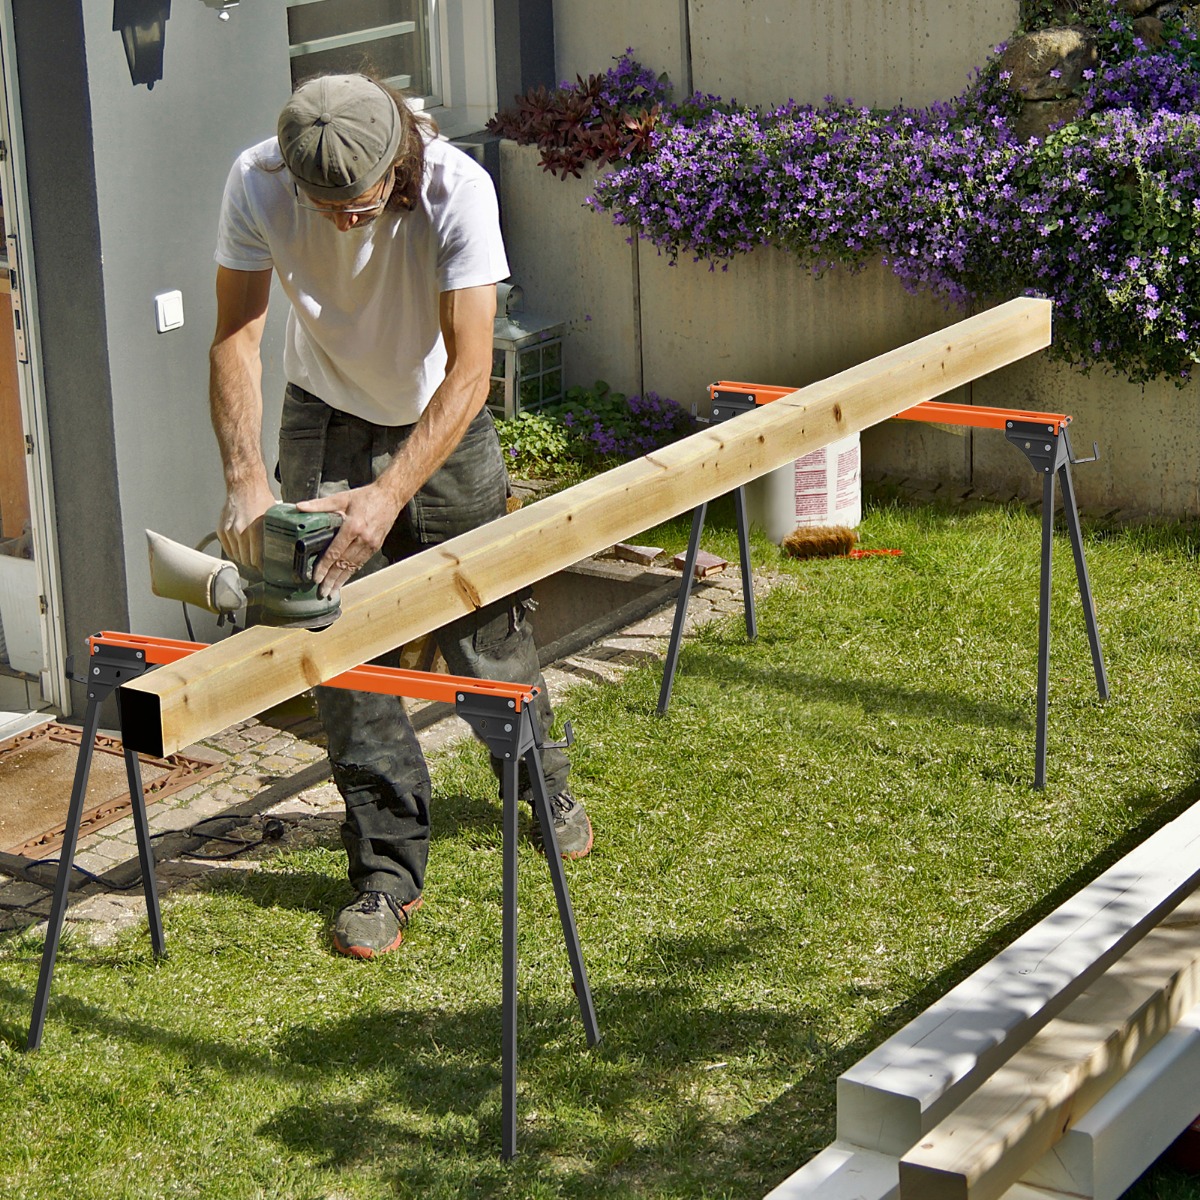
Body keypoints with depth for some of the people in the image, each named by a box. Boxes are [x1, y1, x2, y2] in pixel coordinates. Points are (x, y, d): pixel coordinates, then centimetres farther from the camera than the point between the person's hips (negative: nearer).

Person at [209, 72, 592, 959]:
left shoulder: (458, 189, -32)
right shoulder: (258, 185, -26)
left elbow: (469, 371, -34)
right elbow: (237, 335, -23)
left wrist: (389, 495, -44)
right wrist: (245, 475, -39)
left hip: (444, 421, -1)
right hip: (329, 420, 1)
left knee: (488, 626, 10)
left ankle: (543, 784, 39)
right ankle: (388, 869, 4)